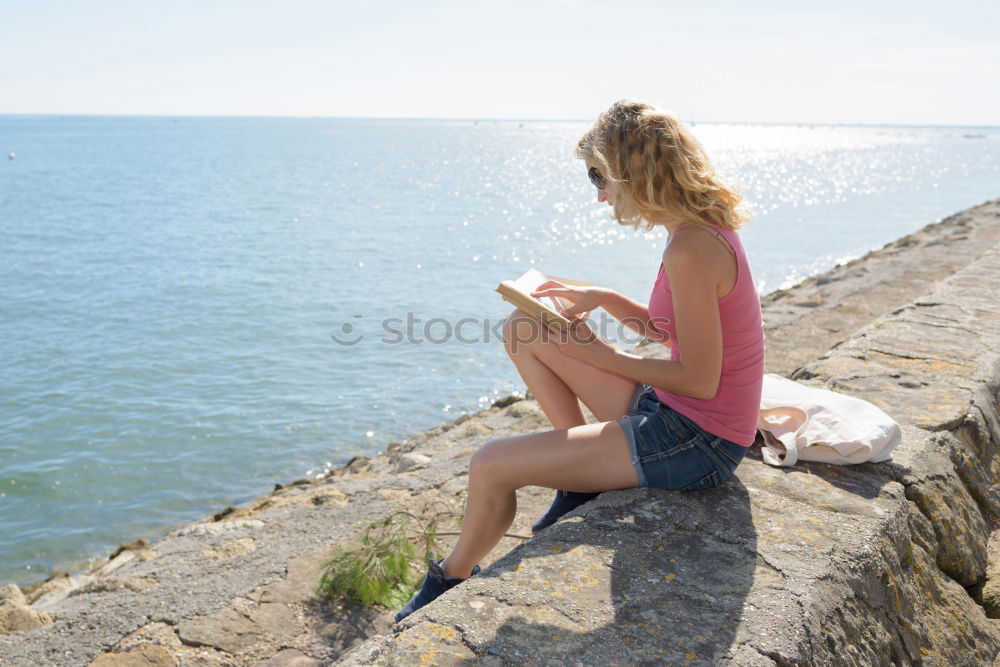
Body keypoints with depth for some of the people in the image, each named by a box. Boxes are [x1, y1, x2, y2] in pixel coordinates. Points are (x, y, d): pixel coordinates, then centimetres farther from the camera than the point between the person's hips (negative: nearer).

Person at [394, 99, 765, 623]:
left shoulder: (691, 251, -26)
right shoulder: (706, 225, 4)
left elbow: (700, 380, -23)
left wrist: (603, 356, -13)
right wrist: (604, 299, 1)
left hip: (697, 442, -10)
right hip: (676, 414, 10)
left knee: (490, 466, -11)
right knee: (524, 329, 7)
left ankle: (453, 580, 19)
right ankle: (584, 477, 12)